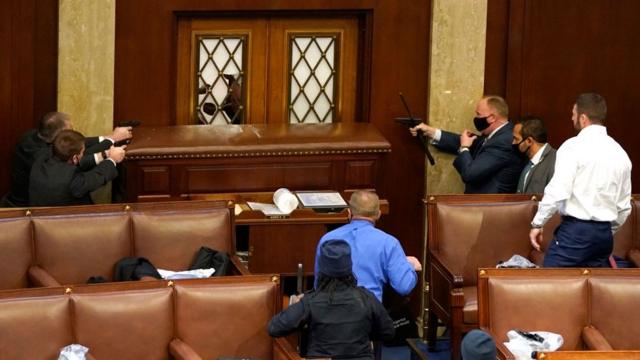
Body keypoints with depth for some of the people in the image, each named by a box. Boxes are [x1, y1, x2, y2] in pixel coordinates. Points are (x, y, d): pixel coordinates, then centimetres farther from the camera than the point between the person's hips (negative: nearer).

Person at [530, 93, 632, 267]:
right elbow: (624, 206, 17)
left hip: (574, 231, -7)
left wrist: (537, 223, -7)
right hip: (605, 233, 7)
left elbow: (557, 192, -17)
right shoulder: (620, 153, 12)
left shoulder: (574, 146, -8)